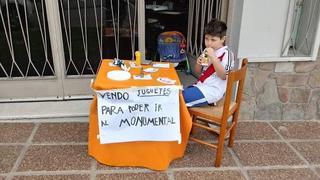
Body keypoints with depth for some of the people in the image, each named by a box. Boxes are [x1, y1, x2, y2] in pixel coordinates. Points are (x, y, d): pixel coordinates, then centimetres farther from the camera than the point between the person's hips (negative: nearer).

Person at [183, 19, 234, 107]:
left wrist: (213, 57, -27)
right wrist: (199, 63, -6)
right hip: (202, 86, 8)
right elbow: (197, 71, 17)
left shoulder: (226, 53, -11)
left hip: (212, 91, -8)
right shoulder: (206, 51, 11)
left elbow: (223, 76, -21)